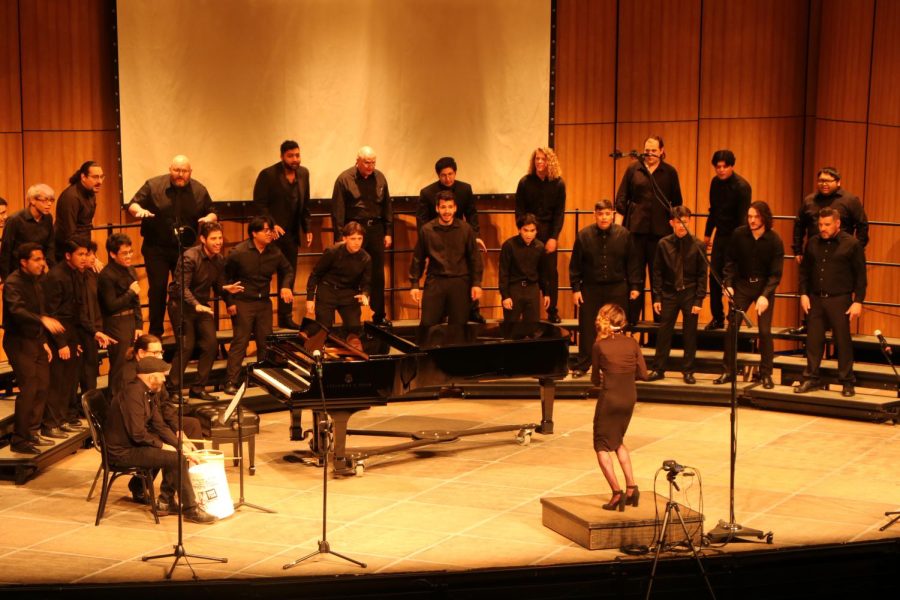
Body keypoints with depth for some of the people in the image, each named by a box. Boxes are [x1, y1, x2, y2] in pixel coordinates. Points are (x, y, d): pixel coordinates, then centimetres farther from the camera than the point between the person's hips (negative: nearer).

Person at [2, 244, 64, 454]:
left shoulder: (35, 281, 12)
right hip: (19, 342, -8)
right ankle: (19, 440, -5)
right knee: (28, 389, -12)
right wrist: (43, 320, -46)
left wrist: (43, 341, 15)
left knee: (42, 387, 9)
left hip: (35, 340, 8)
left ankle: (32, 433, 22)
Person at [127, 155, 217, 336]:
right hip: (156, 248, -2)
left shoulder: (199, 190, 2)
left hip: (186, 249, 2)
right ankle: (155, 332, 11)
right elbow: (132, 204, -2)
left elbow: (212, 212, 10)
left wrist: (209, 218, -14)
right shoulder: (153, 185, -5)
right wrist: (140, 210, -26)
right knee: (157, 289, 0)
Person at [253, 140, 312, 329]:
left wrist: (307, 228, 9)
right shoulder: (268, 175, -10)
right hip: (271, 233, -6)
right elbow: (259, 204, -12)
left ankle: (286, 317, 19)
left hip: (292, 234, 6)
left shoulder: (303, 173, 8)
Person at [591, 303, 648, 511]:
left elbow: (595, 379, -2)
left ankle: (617, 493, -6)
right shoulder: (632, 343, -1)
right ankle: (631, 486, 15)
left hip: (609, 399, -5)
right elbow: (643, 373, 1)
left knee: (602, 446, 6)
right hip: (629, 399, 5)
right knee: (618, 441, 25)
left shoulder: (599, 346, -10)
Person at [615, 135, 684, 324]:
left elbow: (676, 203, 10)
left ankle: (660, 319, 10)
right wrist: (618, 227, 0)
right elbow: (621, 199, 6)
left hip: (660, 230, 0)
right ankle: (631, 319, 9)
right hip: (636, 229, 0)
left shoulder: (670, 172, 6)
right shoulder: (633, 169, 6)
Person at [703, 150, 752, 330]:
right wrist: (707, 234, 21)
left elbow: (743, 217, -19)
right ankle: (717, 318, 17)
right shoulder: (715, 182, 5)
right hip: (720, 235, 6)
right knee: (714, 277, 6)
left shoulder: (742, 186, -16)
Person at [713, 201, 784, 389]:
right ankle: (727, 371, 6)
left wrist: (765, 295, -24)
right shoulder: (739, 234, -8)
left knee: (764, 331, -5)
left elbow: (776, 273, -13)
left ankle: (766, 374, 7)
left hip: (764, 288, -2)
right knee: (732, 327, -3)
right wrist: (728, 284, -9)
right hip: (742, 284, 2)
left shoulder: (774, 240, -14)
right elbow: (730, 261, 3)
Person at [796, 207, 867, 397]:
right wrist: (803, 294, 3)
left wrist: (858, 301, -9)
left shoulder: (852, 244, -4)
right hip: (815, 299, 4)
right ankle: (811, 378, 15)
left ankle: (847, 382, 11)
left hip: (839, 300, -4)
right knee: (813, 340, 6)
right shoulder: (813, 243, 8)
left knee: (843, 341, 2)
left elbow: (860, 275, -3)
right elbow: (804, 270, 13)